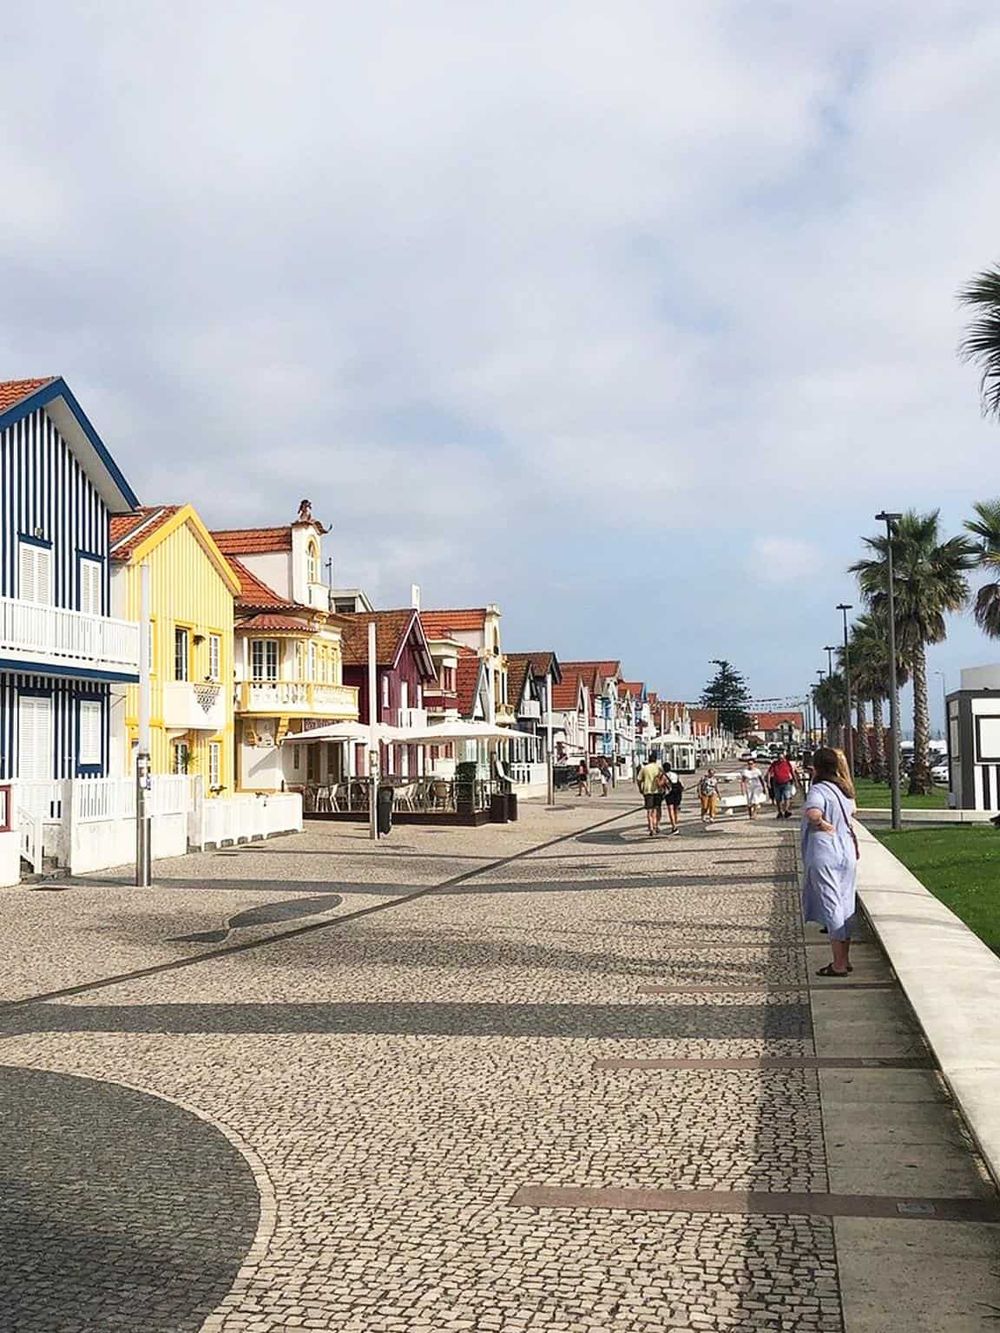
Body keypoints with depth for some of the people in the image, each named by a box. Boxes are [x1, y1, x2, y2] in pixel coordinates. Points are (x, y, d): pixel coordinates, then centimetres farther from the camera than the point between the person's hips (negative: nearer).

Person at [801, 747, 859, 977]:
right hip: (847, 855, 8)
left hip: (824, 856, -8)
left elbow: (812, 813, -33)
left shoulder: (818, 790, -13)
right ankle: (845, 959, 22)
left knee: (831, 907, -3)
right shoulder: (844, 790, 13)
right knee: (845, 907, 14)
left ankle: (839, 964, 0)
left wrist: (823, 825, -16)